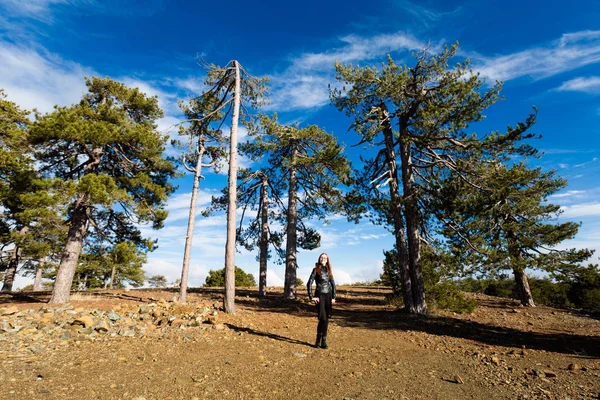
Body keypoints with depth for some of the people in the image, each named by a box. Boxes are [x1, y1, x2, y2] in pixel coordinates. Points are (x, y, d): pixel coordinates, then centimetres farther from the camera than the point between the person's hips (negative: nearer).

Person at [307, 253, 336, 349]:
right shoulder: (316, 270, -1)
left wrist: (334, 297, 9)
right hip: (319, 296, -4)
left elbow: (333, 284, 16)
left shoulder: (328, 270, 12)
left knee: (326, 319, 6)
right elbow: (309, 284, -5)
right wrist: (311, 297, -9)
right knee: (323, 318, -11)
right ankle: (318, 340, 6)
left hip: (328, 296, 4)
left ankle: (323, 341, 17)